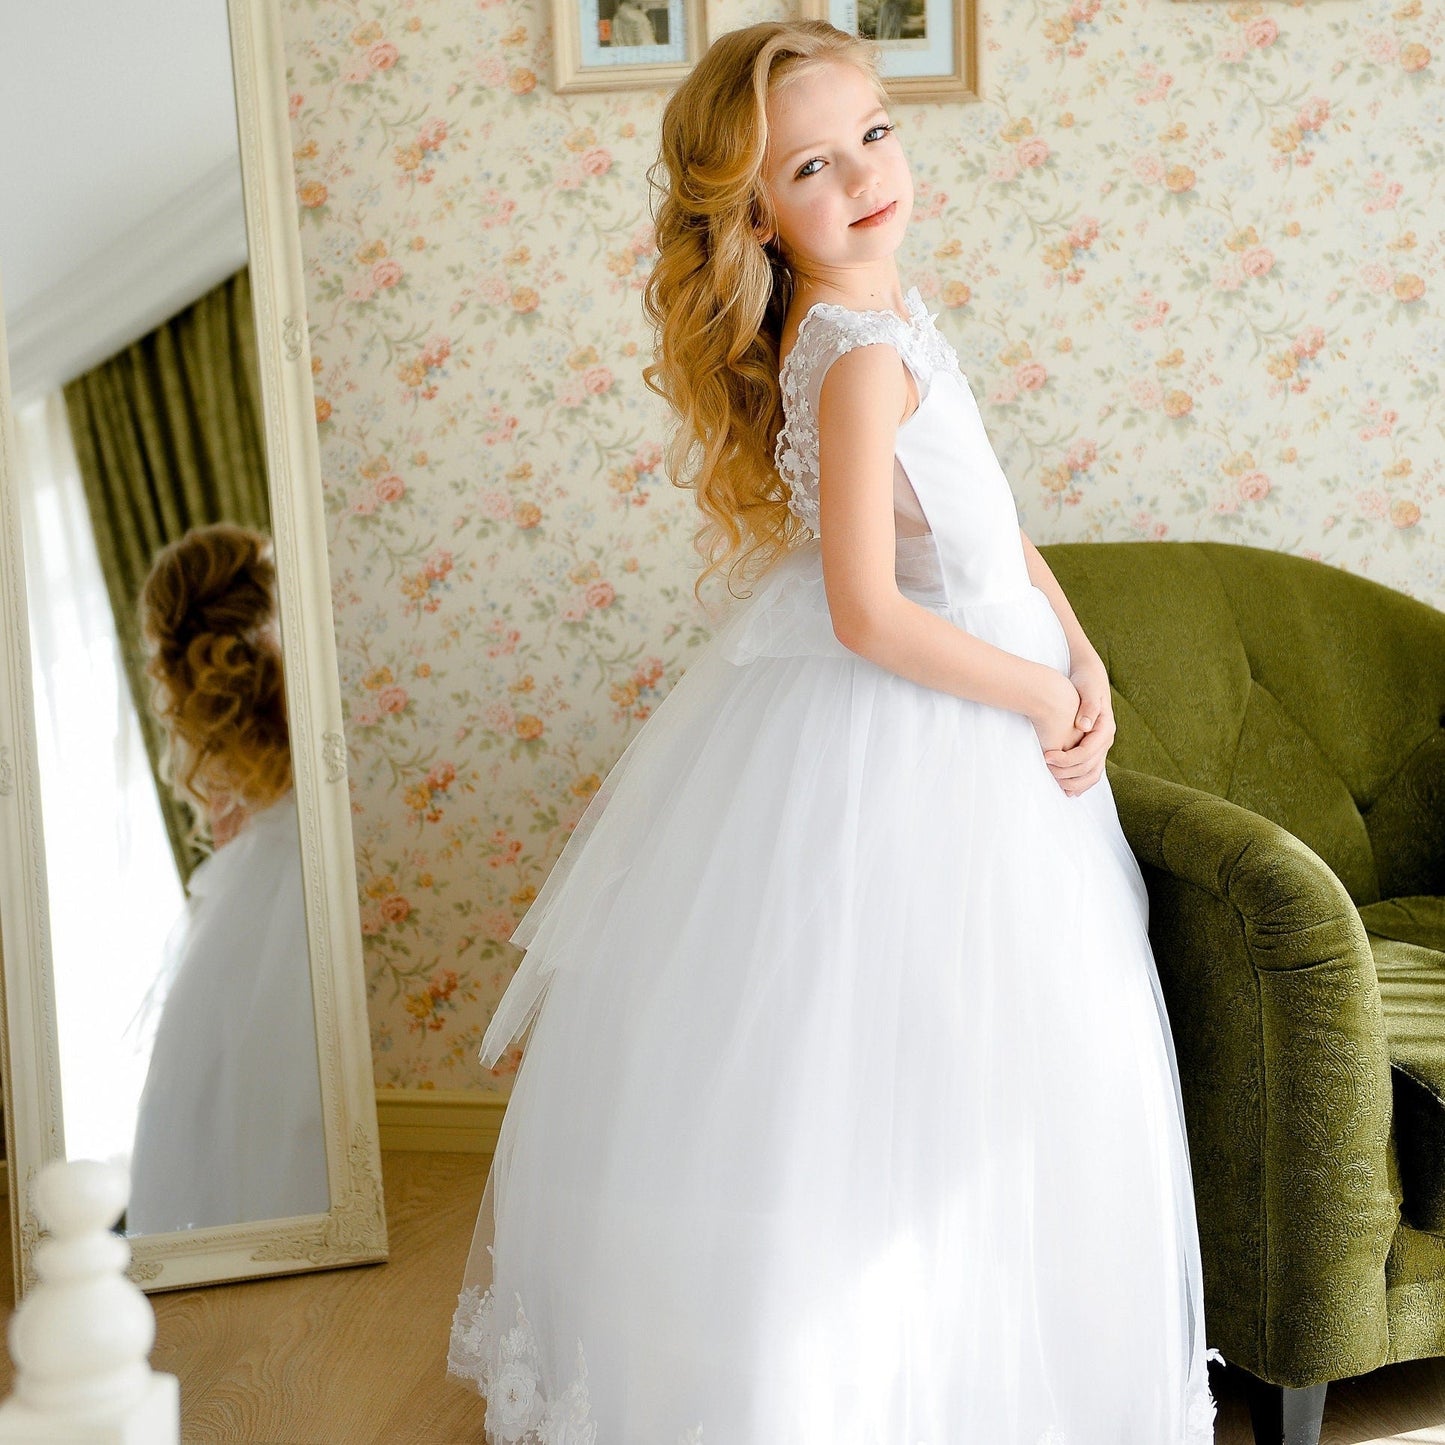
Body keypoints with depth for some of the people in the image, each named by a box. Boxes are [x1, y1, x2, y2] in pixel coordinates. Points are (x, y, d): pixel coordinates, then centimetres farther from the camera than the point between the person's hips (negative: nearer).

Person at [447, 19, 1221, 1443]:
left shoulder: (891, 315, 6)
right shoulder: (864, 358, -22)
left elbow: (992, 527, 10)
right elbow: (870, 615, -27)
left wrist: (1086, 663, -2)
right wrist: (1041, 692, -14)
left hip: (967, 716, 9)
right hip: (895, 737, -9)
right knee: (906, 1072, 5)